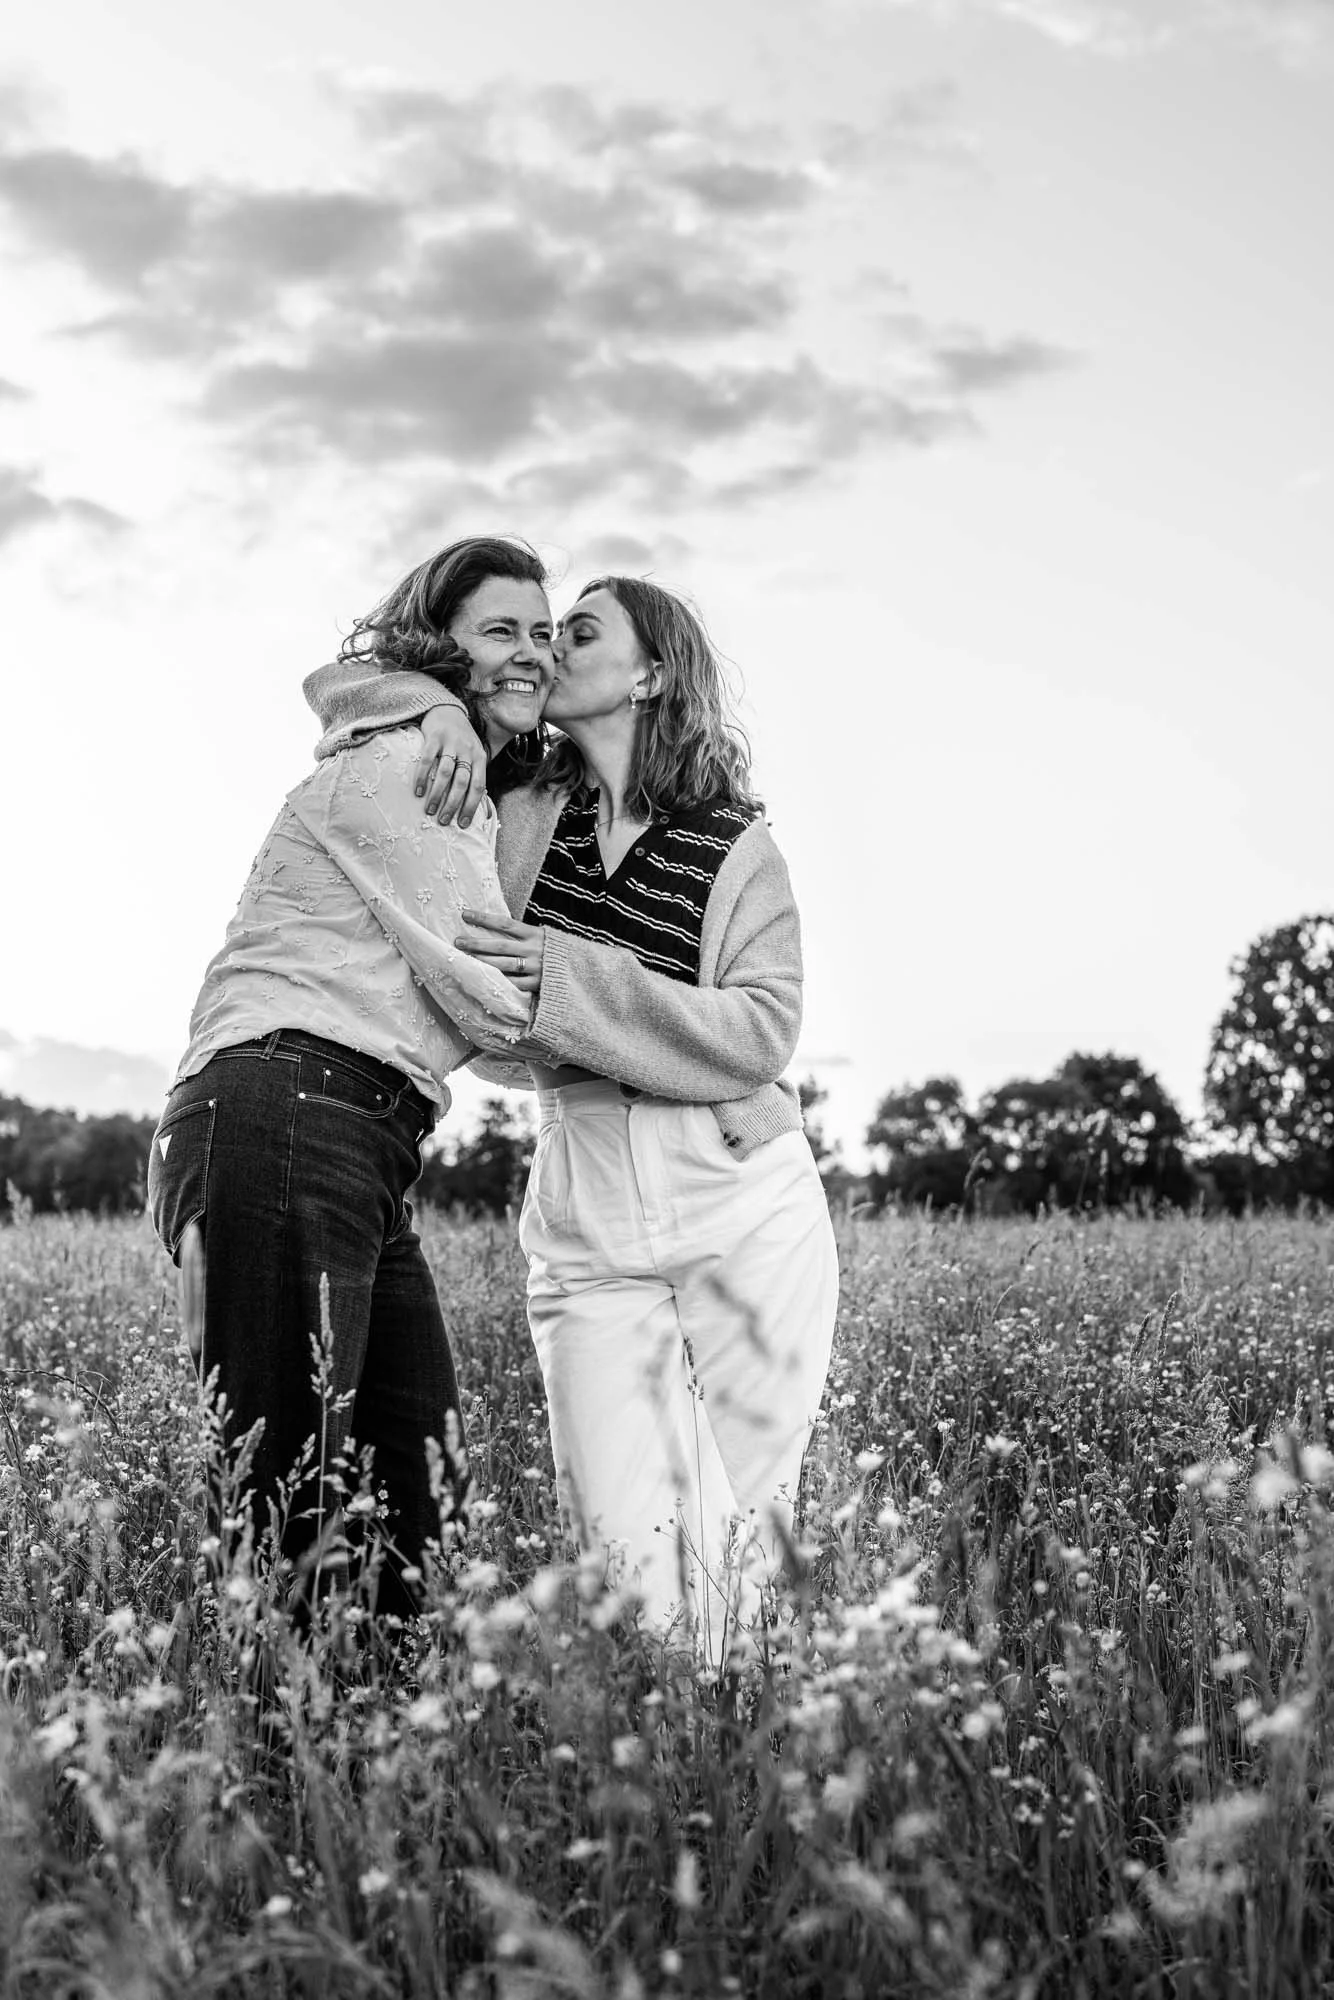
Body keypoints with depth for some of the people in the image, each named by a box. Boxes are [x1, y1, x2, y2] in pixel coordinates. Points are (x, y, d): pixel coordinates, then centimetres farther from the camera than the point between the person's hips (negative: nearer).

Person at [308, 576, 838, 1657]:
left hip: (749, 1222, -1)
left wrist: (570, 978, -17)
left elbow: (759, 1035, -11)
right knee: (626, 1558, -9)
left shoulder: (739, 851, 2)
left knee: (737, 1536, 1)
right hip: (588, 1240, 1)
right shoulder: (522, 805, 9)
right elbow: (338, 687, 17)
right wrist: (439, 706, -5)